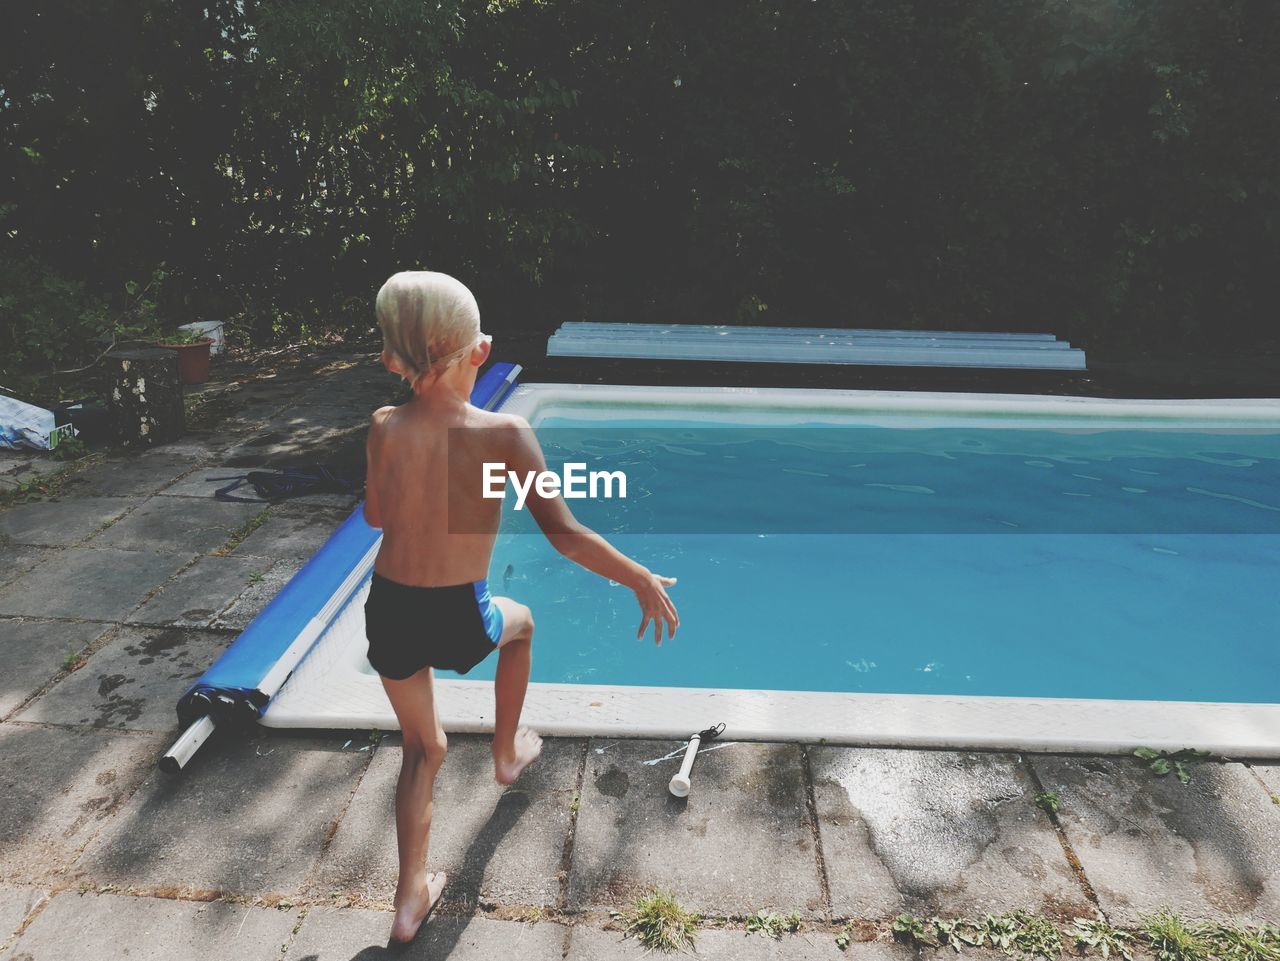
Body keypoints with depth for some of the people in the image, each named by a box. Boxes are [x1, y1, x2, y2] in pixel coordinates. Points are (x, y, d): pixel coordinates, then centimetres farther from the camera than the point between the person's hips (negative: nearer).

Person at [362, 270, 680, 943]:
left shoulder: (385, 430, -8)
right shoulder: (503, 434, -18)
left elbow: (375, 515, 9)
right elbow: (564, 534, -19)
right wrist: (643, 581, -8)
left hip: (387, 615, 3)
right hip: (456, 622, -3)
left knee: (421, 749, 25)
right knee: (519, 623, 34)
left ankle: (411, 898, 30)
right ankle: (508, 753, 45)